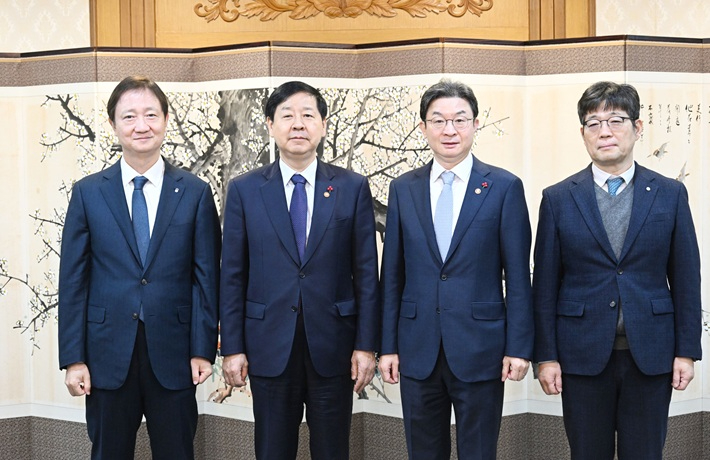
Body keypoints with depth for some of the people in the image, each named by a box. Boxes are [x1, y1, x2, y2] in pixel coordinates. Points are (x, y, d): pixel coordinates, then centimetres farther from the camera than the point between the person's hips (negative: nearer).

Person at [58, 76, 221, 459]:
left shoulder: (195, 193, 3)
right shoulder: (87, 193, 4)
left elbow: (206, 276, 2)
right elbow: (73, 280, 2)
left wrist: (203, 349, -4)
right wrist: (73, 358, -3)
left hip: (173, 355, 0)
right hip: (108, 354, 1)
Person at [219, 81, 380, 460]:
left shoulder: (353, 188, 2)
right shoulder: (244, 190, 2)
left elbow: (366, 271, 1)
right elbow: (233, 276, 2)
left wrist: (366, 344, -3)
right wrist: (232, 348, -2)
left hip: (333, 347, 0)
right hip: (269, 346, 0)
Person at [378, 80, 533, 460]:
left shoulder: (504, 187, -2)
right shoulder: (403, 189, 6)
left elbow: (517, 275, -3)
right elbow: (392, 275, 7)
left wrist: (519, 346, -7)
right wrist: (387, 345, 4)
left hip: (479, 348, -2)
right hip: (418, 350, 3)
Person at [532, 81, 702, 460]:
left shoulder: (670, 194, 3)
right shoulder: (558, 198, 2)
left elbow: (685, 279, 4)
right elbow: (545, 284, 1)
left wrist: (686, 350, 0)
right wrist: (546, 356, -3)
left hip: (650, 356, 0)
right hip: (583, 355, 0)